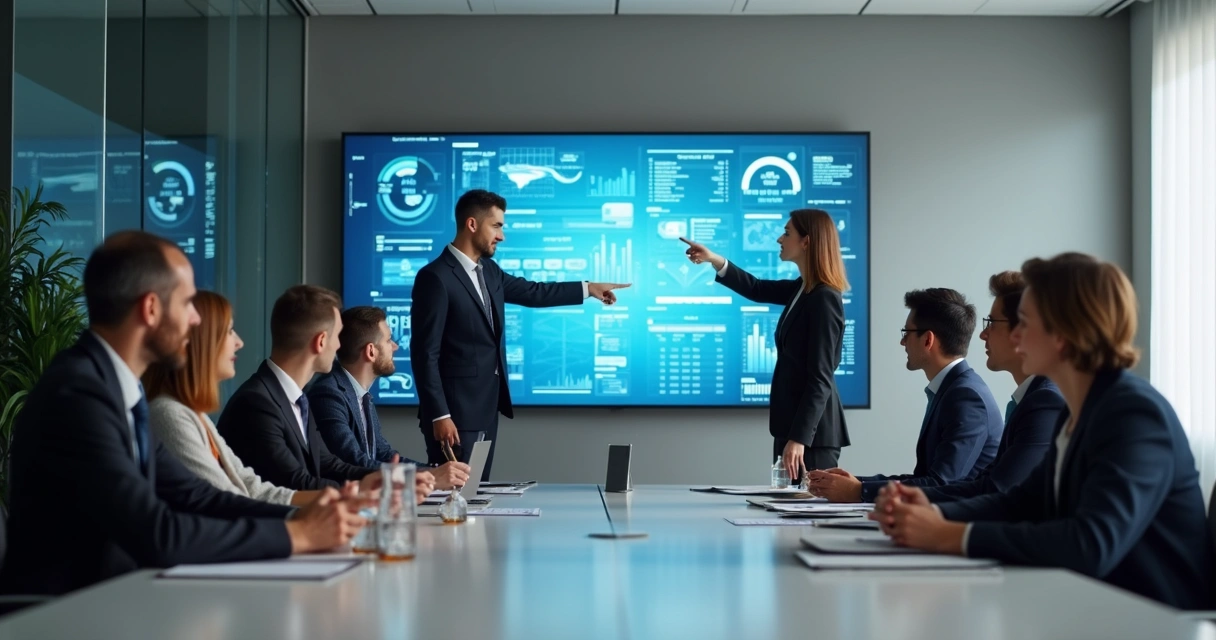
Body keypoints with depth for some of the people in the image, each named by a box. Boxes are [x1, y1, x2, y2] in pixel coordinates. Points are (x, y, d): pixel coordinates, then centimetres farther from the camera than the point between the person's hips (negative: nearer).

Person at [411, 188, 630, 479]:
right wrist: (439, 416, -20)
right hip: (456, 410, -9)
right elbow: (425, 353, -17)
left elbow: (530, 292, 27)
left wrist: (588, 288, 29)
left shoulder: (488, 270, 11)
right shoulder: (435, 277, -16)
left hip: (487, 407, 9)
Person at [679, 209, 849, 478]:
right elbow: (757, 290, 26)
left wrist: (799, 438, -24)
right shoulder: (803, 289, 9)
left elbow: (820, 378, -21)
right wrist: (715, 260, 12)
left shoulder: (824, 298, -17)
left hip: (811, 431, -9)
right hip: (794, 422, 9)